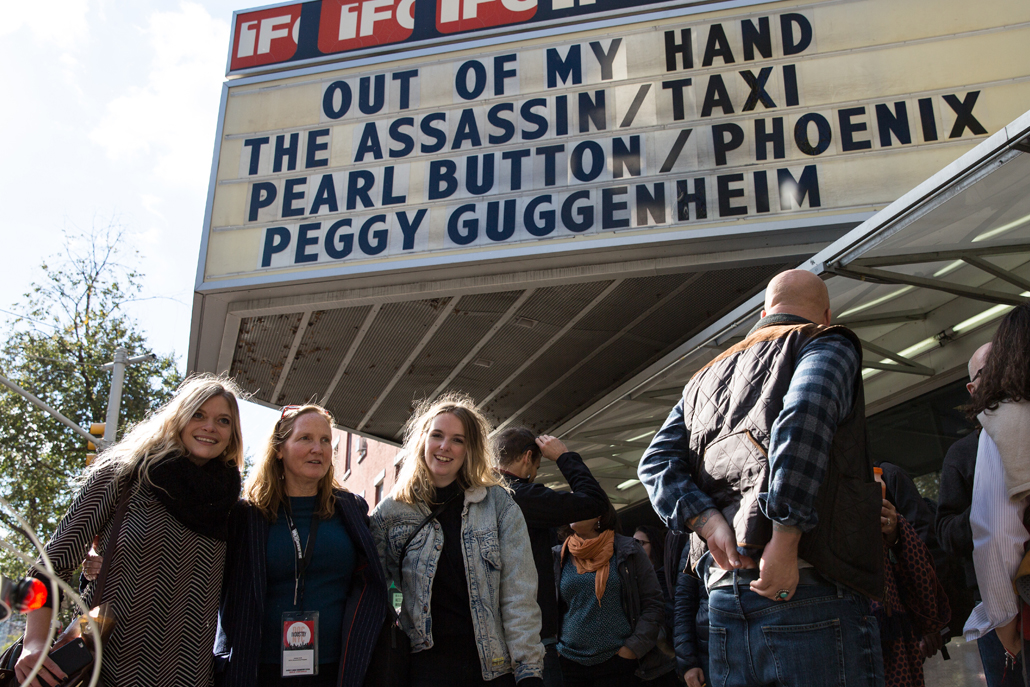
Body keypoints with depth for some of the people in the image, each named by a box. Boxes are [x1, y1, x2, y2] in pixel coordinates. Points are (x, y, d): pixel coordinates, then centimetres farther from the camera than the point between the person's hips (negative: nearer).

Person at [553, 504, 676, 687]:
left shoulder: (628, 551, 1)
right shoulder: (558, 557, 6)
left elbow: (654, 605, -1)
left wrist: (633, 649, -9)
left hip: (618, 664, -2)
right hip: (569, 664, 2)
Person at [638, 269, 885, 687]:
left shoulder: (707, 378, 25)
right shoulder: (827, 344, 7)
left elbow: (657, 461, 12)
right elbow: (803, 418, -16)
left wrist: (711, 524, -2)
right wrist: (786, 543, -18)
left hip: (722, 596, 6)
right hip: (808, 590, -6)